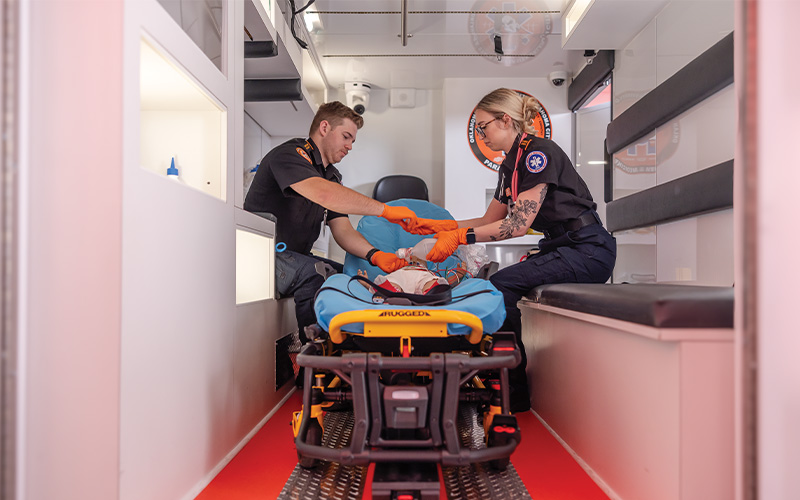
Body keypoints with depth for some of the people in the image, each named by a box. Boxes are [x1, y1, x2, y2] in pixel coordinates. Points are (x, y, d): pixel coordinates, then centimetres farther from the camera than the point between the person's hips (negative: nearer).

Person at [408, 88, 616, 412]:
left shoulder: (539, 152, -14)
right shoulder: (510, 165, 14)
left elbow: (518, 224, -21)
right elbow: (489, 221, 18)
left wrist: (460, 237, -20)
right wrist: (440, 225, 9)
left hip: (588, 251, -9)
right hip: (560, 248, 9)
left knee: (502, 285, -22)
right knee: (488, 284, -5)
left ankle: (515, 392, -11)